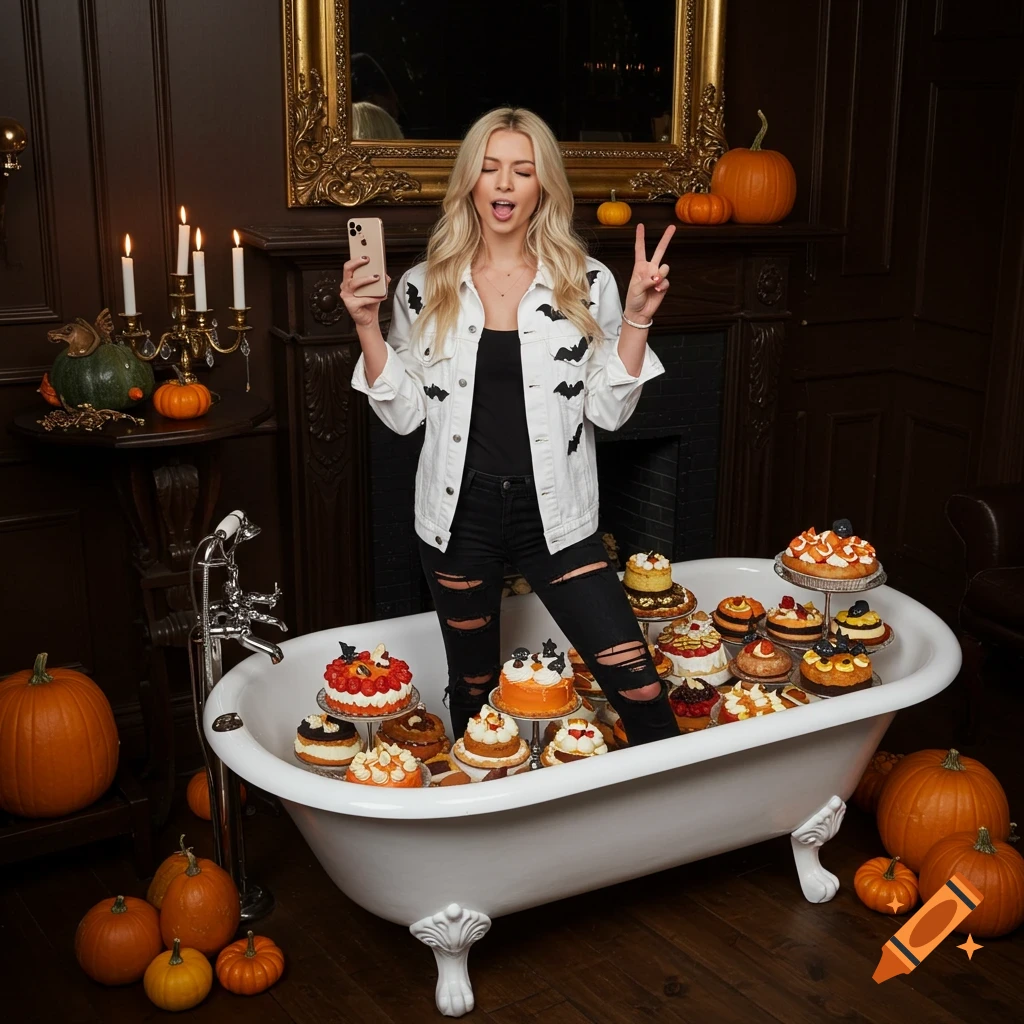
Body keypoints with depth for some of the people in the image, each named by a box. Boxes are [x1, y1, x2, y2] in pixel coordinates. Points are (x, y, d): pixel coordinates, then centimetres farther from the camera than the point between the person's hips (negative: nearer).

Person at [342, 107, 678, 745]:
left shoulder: (587, 284, -1)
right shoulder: (425, 289, 2)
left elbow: (609, 410, 0)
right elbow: (405, 414, 4)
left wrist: (638, 317, -11)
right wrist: (368, 326, -6)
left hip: (554, 514, -1)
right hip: (460, 512, 1)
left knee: (638, 687, -8)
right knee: (474, 689, 16)